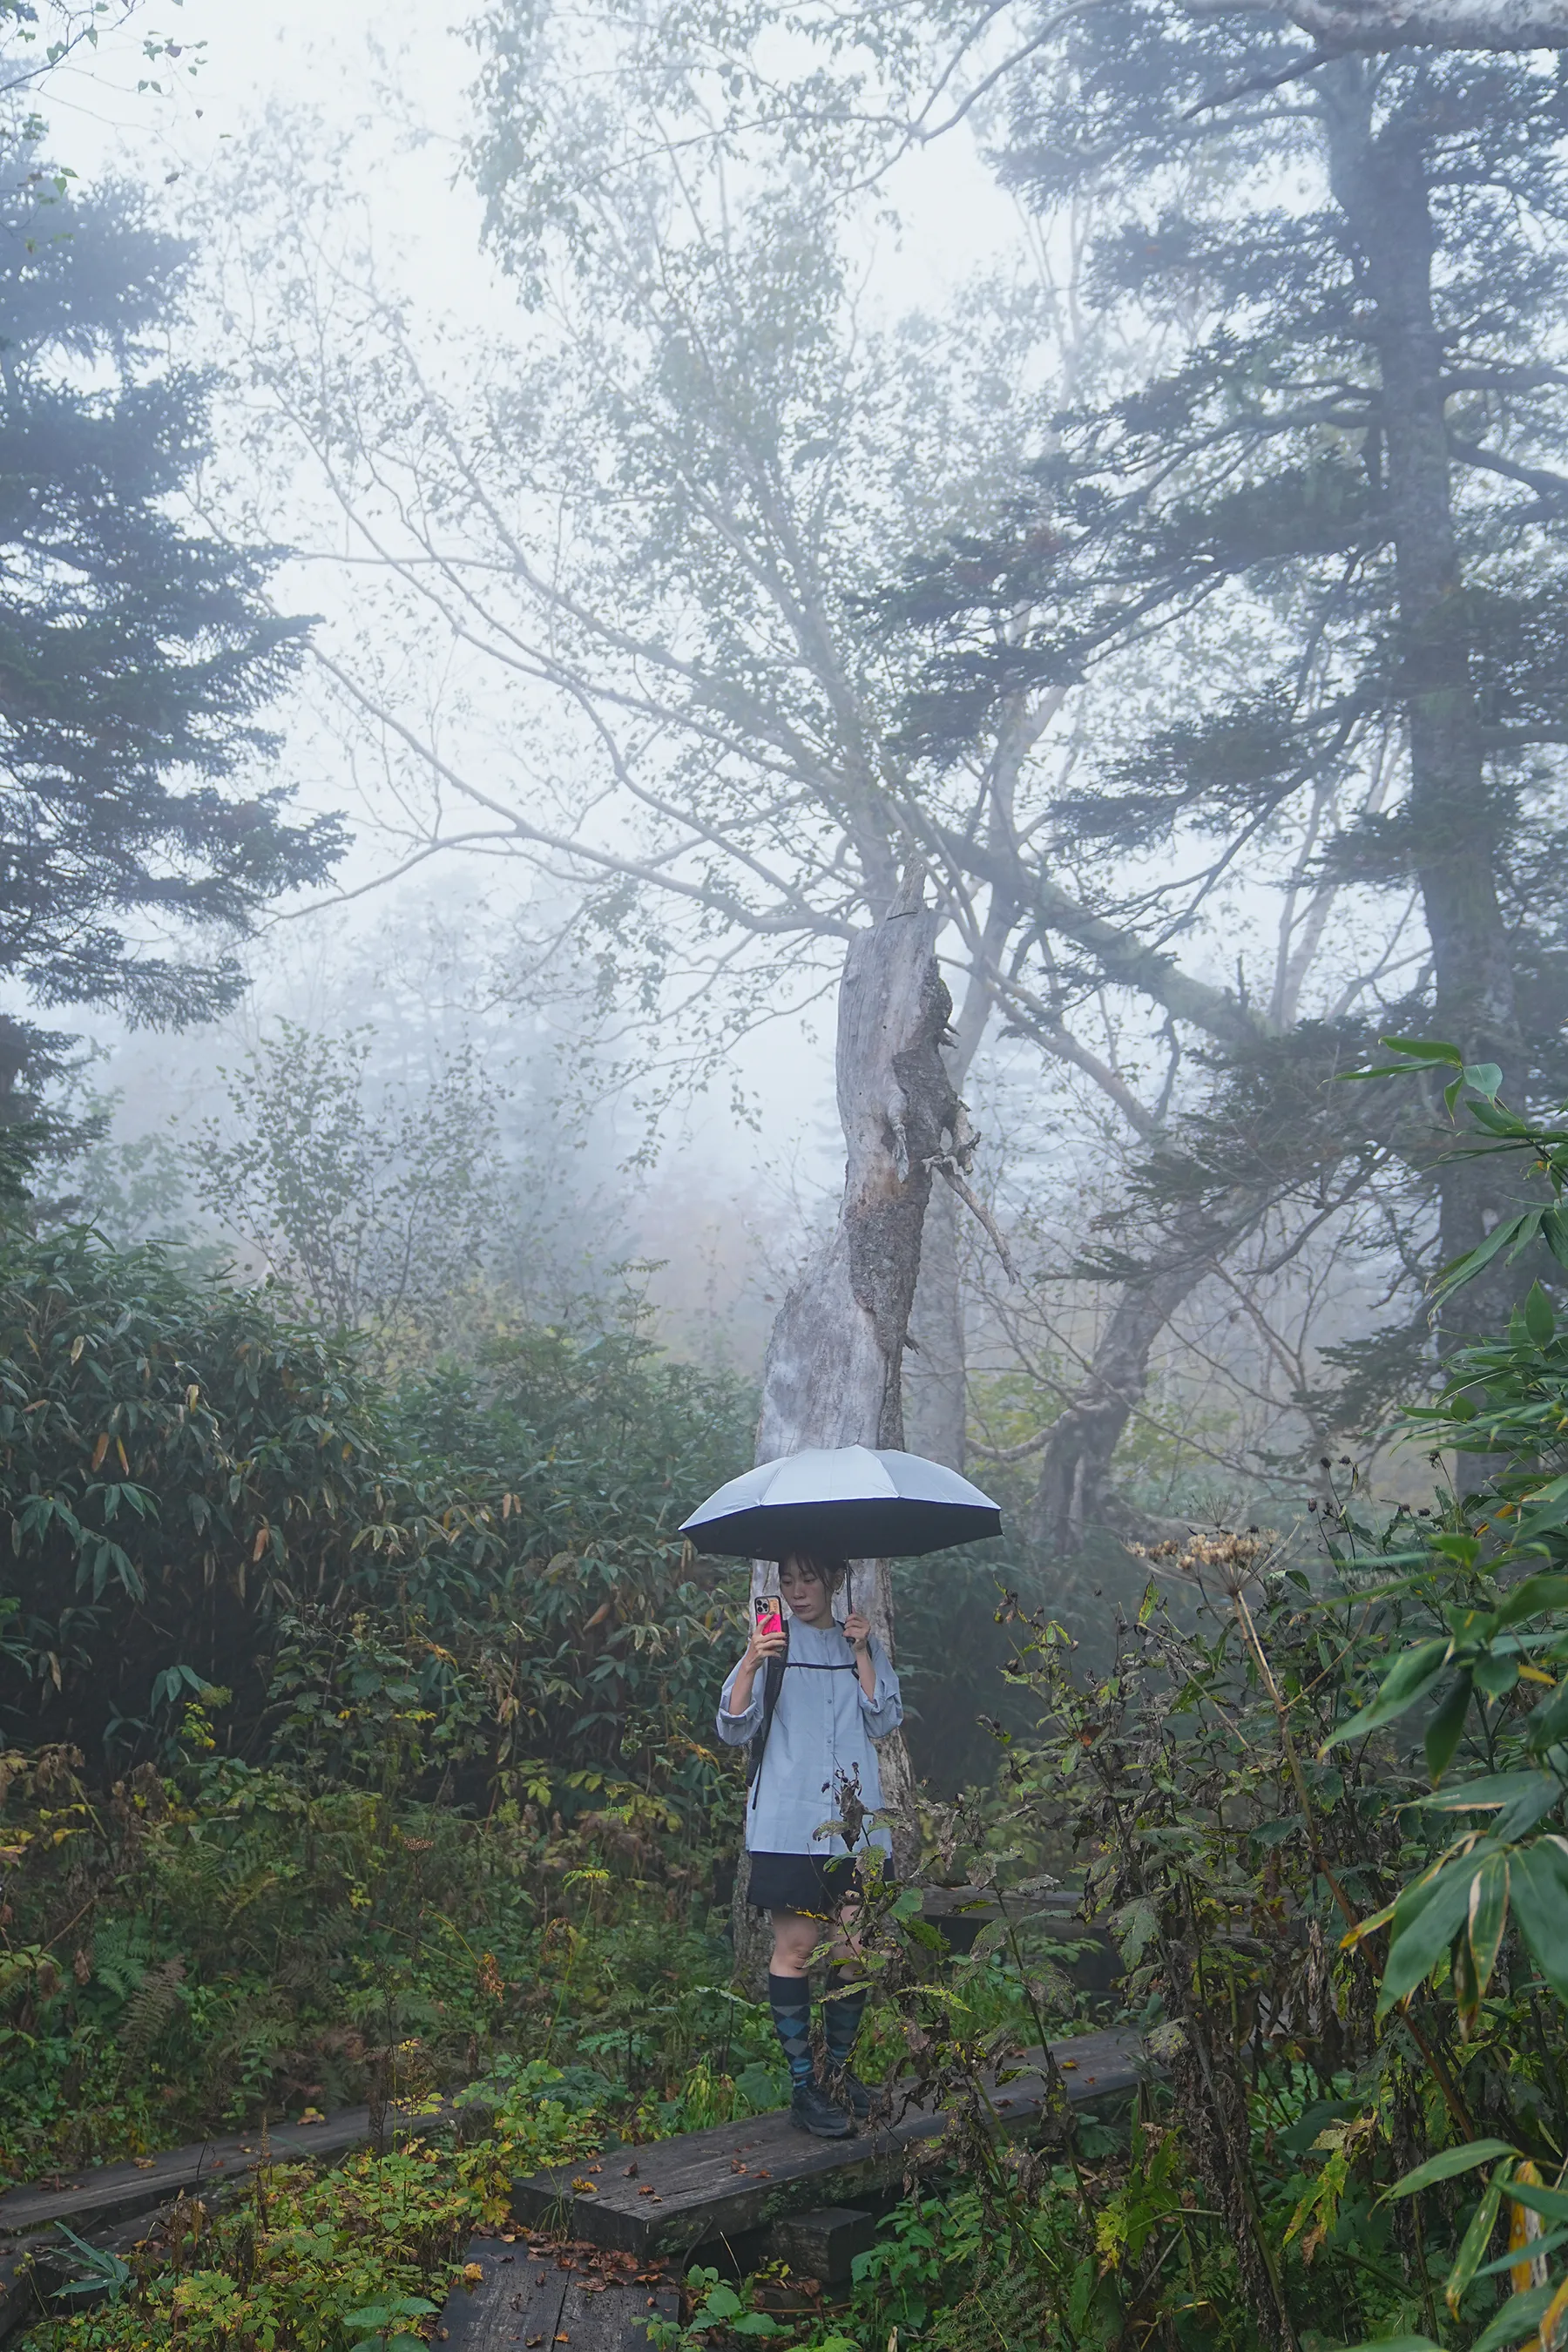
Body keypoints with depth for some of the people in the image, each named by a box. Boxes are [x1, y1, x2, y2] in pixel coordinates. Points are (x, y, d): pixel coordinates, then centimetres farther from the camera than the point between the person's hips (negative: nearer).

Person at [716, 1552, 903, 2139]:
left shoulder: (862, 1644, 13)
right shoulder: (773, 1644, 4)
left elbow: (885, 1722, 3)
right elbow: (734, 1729, -3)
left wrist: (862, 1653, -4)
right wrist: (751, 1665, -18)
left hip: (854, 1819, 3)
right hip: (789, 1822, -3)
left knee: (851, 1948, 3)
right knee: (796, 1945, -6)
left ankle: (840, 2072, 19)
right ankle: (803, 2085, 2)